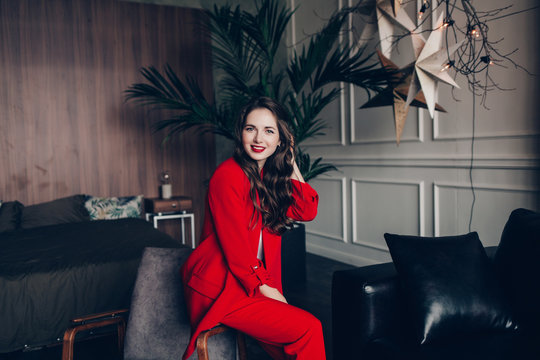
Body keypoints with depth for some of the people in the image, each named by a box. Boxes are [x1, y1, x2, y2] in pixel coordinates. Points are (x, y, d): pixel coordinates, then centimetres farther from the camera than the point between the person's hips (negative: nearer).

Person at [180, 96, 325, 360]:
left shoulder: (273, 175, 9)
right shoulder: (228, 175, -16)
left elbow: (307, 212, 0)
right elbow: (235, 244, -17)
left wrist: (290, 164, 0)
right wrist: (265, 288, -11)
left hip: (257, 282, 7)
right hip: (219, 288, -7)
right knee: (308, 329, -14)